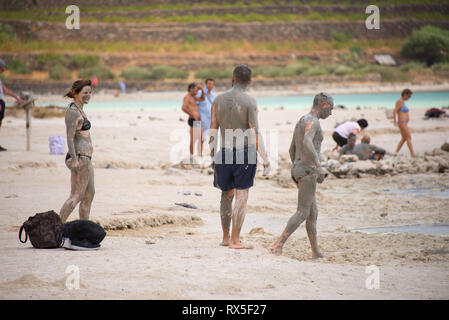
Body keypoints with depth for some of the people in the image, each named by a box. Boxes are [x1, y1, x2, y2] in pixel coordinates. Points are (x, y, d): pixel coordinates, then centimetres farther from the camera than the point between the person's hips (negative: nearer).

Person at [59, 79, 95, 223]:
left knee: (89, 194, 12)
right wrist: (74, 160, -26)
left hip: (85, 158, 10)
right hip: (80, 157, -10)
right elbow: (70, 137, -20)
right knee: (76, 196, -10)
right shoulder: (73, 111, -14)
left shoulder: (79, 110, 16)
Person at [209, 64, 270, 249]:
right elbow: (255, 134, -14)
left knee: (227, 196, 17)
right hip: (245, 153, -4)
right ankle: (235, 241, -6)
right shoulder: (250, 102, -9)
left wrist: (213, 157, 17)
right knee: (241, 197, -2)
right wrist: (265, 160, -11)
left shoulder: (219, 100, 4)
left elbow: (213, 131, 7)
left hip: (224, 153, 4)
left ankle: (225, 238, 23)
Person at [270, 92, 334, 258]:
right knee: (302, 213, -9)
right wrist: (319, 166, -32)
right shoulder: (312, 121, -12)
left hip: (297, 169, 10)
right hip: (308, 170, -10)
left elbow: (292, 150, 24)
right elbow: (307, 143, -31)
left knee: (313, 213, 12)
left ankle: (316, 252, 14)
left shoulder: (301, 121, 19)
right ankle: (278, 244, -16)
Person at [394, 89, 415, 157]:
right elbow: (395, 111, -20)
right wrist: (395, 122, -27)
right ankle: (412, 154, -12)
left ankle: (396, 153, 14)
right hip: (402, 123, -10)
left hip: (404, 123, 10)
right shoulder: (399, 101, -13)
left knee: (403, 139, 13)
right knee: (409, 138, -10)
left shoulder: (403, 102, 16)